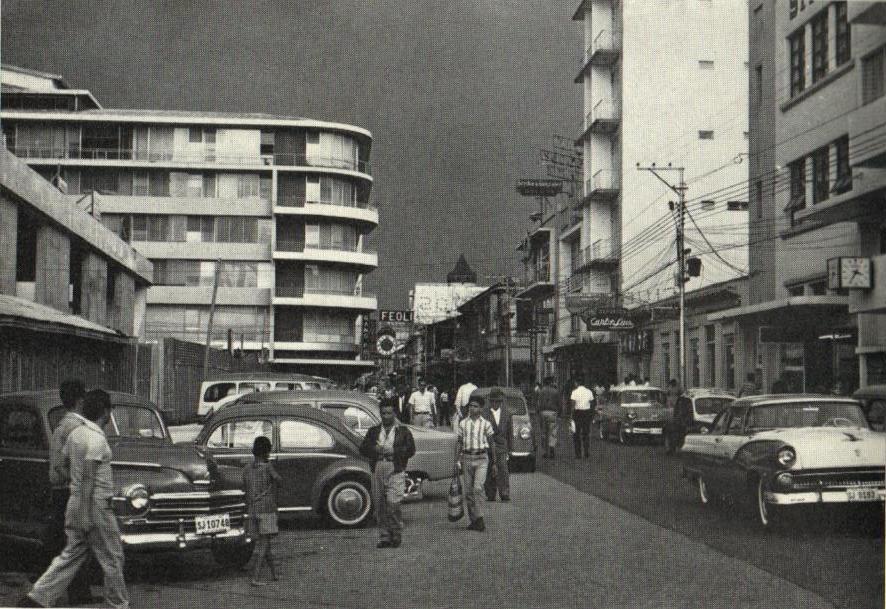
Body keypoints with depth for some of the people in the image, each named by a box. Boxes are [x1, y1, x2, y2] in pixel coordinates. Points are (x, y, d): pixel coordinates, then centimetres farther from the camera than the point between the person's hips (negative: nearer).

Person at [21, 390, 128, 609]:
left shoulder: (76, 433, 8)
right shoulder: (96, 439, -18)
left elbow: (64, 463, 19)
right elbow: (88, 479, -22)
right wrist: (87, 515, -21)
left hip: (75, 502, 9)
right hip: (95, 506, -9)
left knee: (71, 555, 13)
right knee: (112, 558, 5)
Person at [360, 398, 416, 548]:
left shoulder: (403, 431, 10)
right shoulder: (373, 431, 18)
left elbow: (411, 450, 0)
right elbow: (363, 449, 10)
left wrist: (393, 450, -12)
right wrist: (375, 449, -9)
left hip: (396, 472, -3)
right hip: (377, 472, 3)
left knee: (393, 505, -13)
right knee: (379, 506, 3)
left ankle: (397, 535, 2)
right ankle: (384, 537, 11)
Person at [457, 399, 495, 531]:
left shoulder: (486, 424, 3)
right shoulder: (463, 423, 8)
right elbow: (459, 443, 10)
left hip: (481, 458, -2)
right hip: (467, 457, 3)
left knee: (477, 488, -16)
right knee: (468, 491, 3)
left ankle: (478, 518, -5)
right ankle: (474, 519, 13)